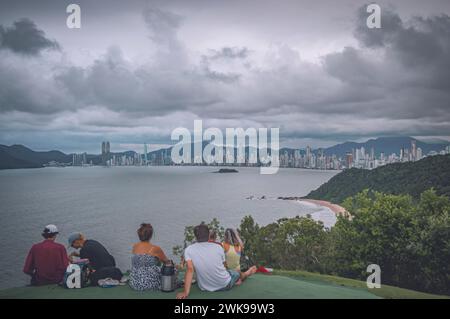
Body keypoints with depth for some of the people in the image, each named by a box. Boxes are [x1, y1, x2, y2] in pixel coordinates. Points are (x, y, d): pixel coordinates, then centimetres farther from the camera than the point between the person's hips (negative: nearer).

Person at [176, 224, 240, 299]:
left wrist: (186, 292, -23)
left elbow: (190, 269, -21)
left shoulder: (189, 250, -10)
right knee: (235, 272, 32)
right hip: (224, 285, 0)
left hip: (205, 288, 1)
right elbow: (224, 265, 6)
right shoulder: (218, 247, -9)